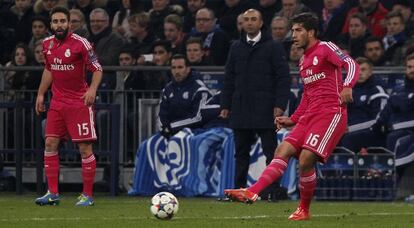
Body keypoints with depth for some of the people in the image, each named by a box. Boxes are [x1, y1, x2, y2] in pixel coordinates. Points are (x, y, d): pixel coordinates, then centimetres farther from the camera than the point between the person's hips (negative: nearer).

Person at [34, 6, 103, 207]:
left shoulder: (80, 43, -12)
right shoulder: (47, 44, 7)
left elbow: (97, 69, -8)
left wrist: (92, 89, -24)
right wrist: (40, 94, 20)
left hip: (80, 102, -6)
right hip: (57, 102, 6)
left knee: (85, 147, -5)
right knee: (50, 144, 1)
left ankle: (87, 195, 2)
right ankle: (52, 193, 7)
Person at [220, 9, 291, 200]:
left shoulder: (273, 47, 1)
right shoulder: (236, 48, 15)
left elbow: (283, 78, -3)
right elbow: (229, 79, 17)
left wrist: (280, 105, -12)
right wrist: (225, 105, 10)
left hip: (265, 111, -4)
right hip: (241, 110, 4)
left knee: (270, 152, -2)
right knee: (241, 153, 6)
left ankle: (272, 191, 0)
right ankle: (238, 190, 9)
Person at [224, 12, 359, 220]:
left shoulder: (326, 48, -4)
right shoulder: (303, 61, 22)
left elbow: (351, 64, -17)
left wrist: (347, 86, -36)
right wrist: (292, 120, 20)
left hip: (331, 113, -8)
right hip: (310, 116, 8)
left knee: (305, 160, -17)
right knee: (283, 151, -8)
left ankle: (304, 210, 1)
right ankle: (252, 193, -20)